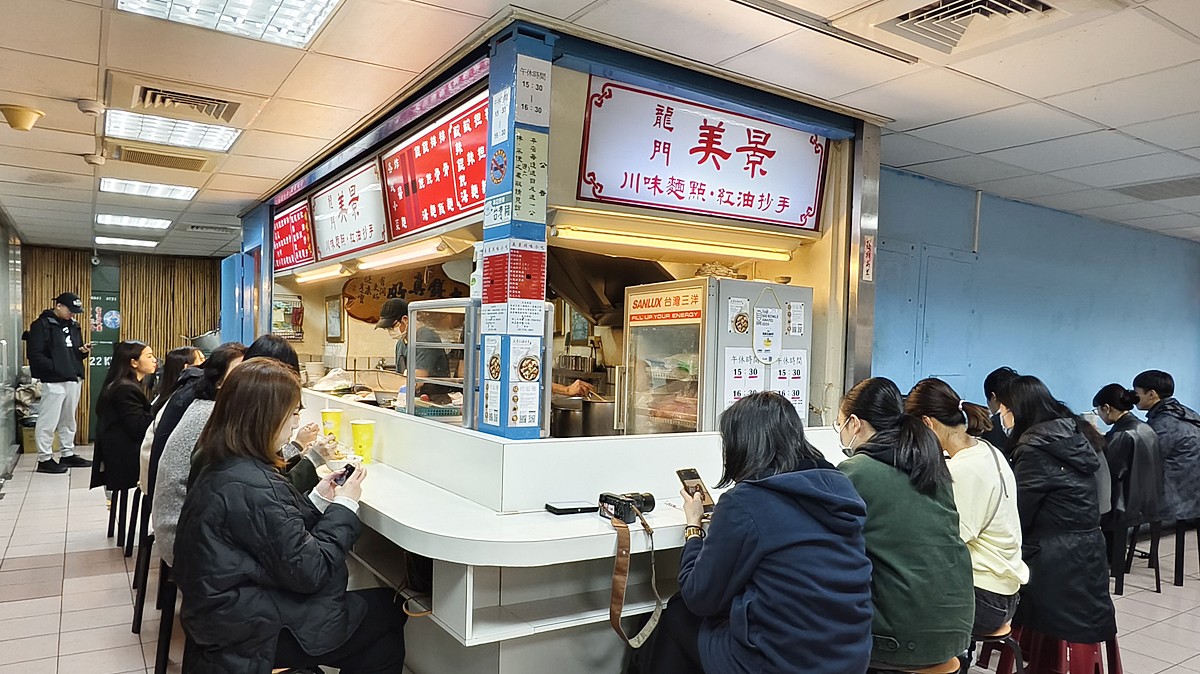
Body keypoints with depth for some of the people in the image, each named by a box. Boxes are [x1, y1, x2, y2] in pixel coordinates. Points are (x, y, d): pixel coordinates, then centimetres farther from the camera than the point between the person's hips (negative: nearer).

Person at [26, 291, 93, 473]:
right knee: (48, 422, -3)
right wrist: (54, 367, -20)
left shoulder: (73, 325, 15)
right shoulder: (42, 324, -8)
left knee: (69, 420, 15)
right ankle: (44, 459, 5)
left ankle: (68, 455, 24)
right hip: (53, 381, -8)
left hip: (73, 379, 8)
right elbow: (34, 354, -14)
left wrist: (83, 351, 1)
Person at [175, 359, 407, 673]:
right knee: (386, 612, 1)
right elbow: (309, 571, -21)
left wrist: (317, 501, 1)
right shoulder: (254, 486, -27)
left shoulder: (219, 465, 3)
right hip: (248, 635, -9)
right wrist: (344, 506, -11)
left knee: (369, 605, 14)